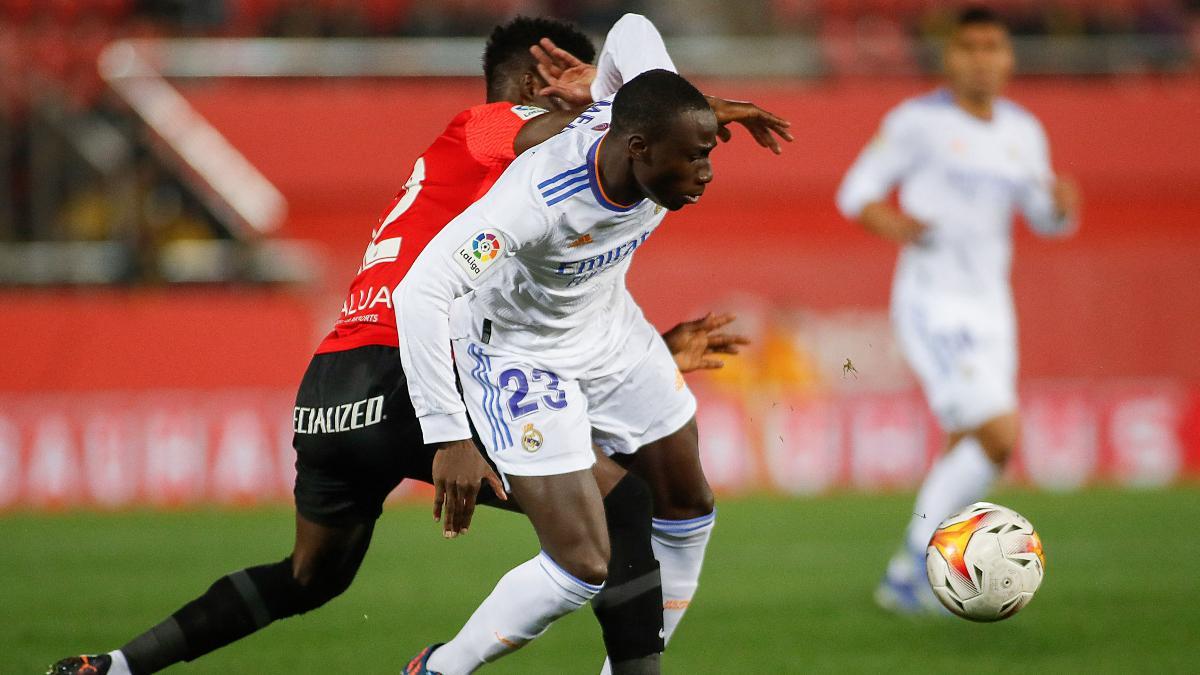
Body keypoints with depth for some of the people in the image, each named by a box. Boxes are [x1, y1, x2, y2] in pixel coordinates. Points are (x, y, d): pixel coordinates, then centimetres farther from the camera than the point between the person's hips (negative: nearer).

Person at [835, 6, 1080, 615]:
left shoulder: (1023, 131, 9)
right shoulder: (918, 121, -7)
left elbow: (1046, 220, 16)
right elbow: (856, 192, -3)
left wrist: (1063, 204, -7)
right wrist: (889, 223, -25)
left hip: (989, 309, 7)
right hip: (931, 307, -7)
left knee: (970, 455, 8)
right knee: (999, 438, -20)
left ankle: (904, 583, 23)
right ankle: (917, 559, -7)